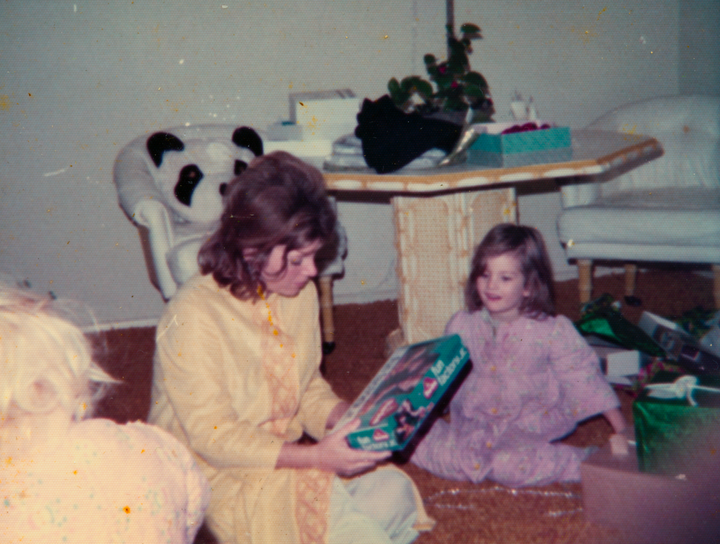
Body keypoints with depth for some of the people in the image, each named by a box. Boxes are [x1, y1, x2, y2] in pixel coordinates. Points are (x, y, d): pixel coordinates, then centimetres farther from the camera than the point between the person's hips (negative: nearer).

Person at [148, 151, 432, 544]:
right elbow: (213, 437, -20)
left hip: (284, 458, 7)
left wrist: (349, 419, -9)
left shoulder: (301, 293, 3)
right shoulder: (193, 317, -20)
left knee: (392, 490, -20)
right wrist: (315, 457, -27)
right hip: (219, 476, -7)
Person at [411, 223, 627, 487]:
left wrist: (621, 429, -1)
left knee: (509, 464, -34)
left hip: (526, 428, -2)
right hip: (472, 425, 2)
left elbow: (583, 378, -1)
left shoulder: (552, 331, -6)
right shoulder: (461, 326, 3)